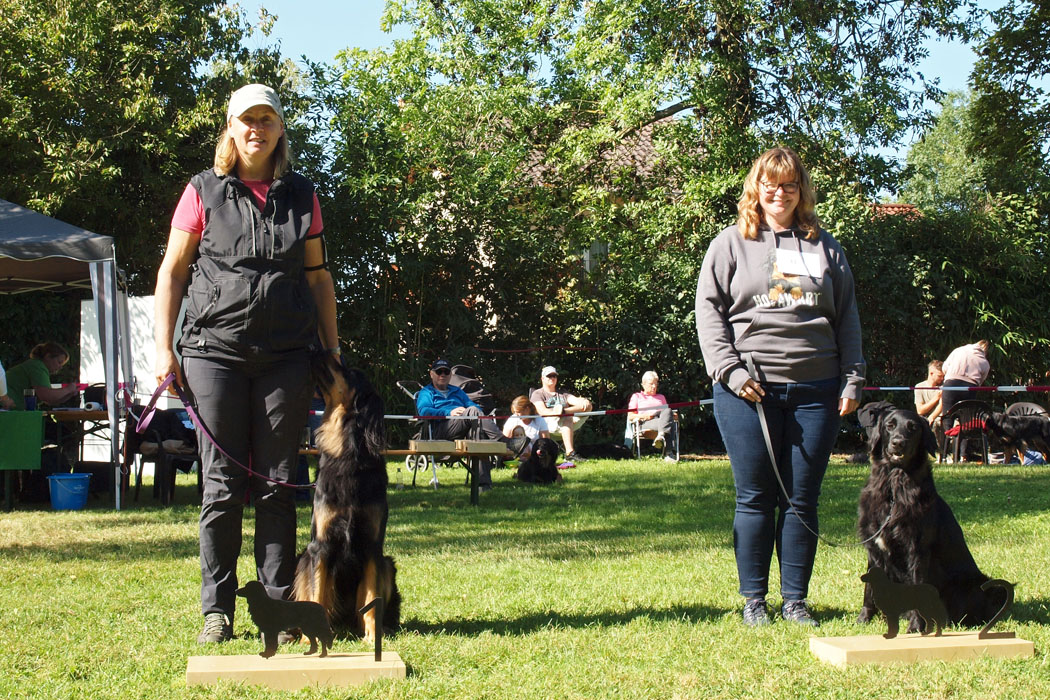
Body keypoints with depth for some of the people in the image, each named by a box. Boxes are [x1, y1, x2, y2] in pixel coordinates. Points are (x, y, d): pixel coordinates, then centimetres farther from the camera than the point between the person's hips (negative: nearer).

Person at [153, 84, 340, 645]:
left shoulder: (301, 196, 11)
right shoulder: (204, 192, 6)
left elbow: (319, 278, 16)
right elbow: (172, 271, 7)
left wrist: (332, 352, 12)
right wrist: (163, 347, 0)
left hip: (287, 356, 2)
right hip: (215, 351, -2)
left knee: (277, 485, 4)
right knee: (223, 485, 0)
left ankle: (279, 605, 10)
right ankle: (216, 609, 7)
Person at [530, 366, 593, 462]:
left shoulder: (563, 394, 31)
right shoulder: (537, 394, 13)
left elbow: (576, 400, 10)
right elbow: (541, 411, -7)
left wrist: (584, 401, -16)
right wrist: (556, 412, -26)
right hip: (547, 422, -5)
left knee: (587, 406, -13)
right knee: (567, 419, -40)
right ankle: (569, 453, -50)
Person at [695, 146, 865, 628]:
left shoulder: (826, 248, 15)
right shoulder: (731, 244, 8)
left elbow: (847, 319, 16)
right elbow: (708, 309, 2)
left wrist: (851, 381, 6)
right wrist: (730, 370, -9)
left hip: (815, 390, 2)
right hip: (748, 390, -2)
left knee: (803, 499, 3)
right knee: (755, 498, 2)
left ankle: (796, 599, 12)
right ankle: (753, 599, 11)